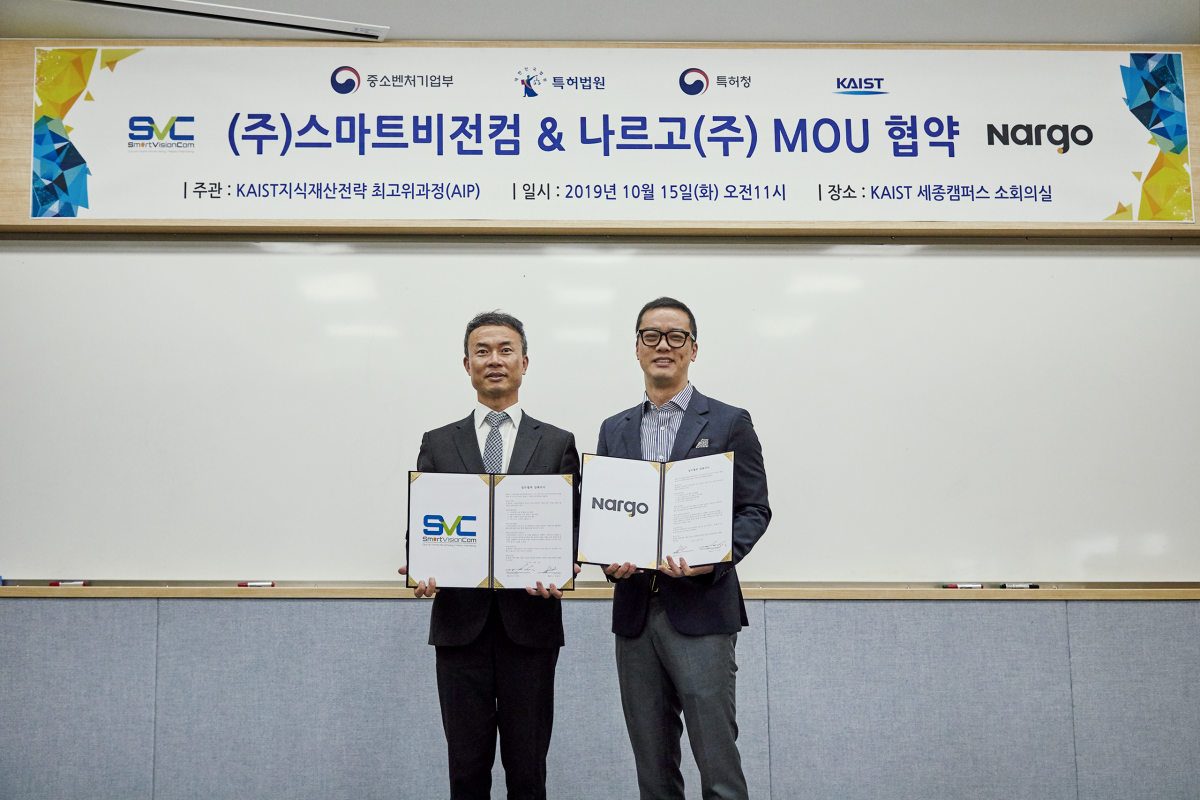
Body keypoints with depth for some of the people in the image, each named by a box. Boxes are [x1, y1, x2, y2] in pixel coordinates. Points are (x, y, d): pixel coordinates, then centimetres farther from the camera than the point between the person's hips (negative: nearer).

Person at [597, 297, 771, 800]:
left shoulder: (729, 423, 2)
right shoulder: (614, 430, 13)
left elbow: (754, 509, -1)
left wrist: (715, 559, -18)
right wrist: (608, 560, -7)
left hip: (701, 610, -4)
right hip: (635, 611, 4)